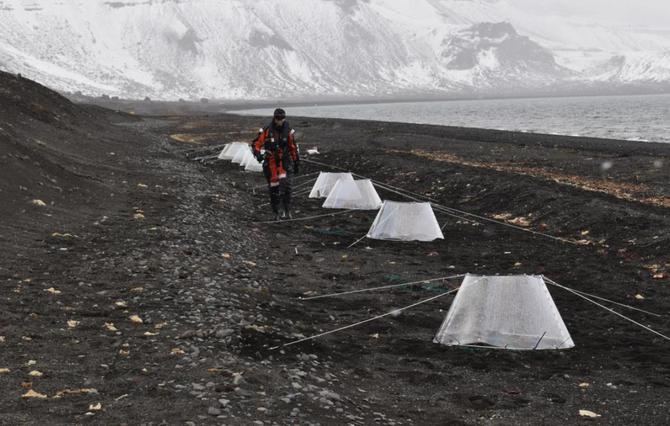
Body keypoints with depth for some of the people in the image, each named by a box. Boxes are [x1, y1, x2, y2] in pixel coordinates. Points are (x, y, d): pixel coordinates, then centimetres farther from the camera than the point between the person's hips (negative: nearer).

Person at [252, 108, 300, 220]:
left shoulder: (288, 131, 0)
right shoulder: (266, 131, -7)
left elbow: (294, 148, 10)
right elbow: (256, 144, -5)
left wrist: (297, 163, 13)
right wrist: (258, 154, -25)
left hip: (285, 162, 0)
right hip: (270, 163, 0)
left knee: (285, 185, -18)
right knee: (273, 188, 3)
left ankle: (286, 210, -15)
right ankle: (277, 213, 16)